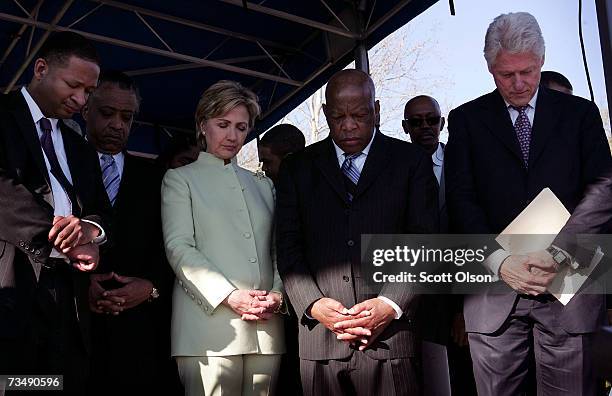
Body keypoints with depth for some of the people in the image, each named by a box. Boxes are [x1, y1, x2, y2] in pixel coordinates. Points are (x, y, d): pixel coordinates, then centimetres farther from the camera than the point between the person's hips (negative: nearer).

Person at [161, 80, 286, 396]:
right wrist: (230, 296, -14)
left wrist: (278, 294, -3)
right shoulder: (180, 178, 9)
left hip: (266, 327, 4)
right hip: (210, 325, -3)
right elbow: (179, 248, -3)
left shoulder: (262, 184, 21)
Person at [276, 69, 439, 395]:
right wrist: (313, 304, -9)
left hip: (391, 336, -1)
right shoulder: (297, 168, 10)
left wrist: (391, 305, -11)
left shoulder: (412, 162, 6)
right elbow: (288, 247, 5)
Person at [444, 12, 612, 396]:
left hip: (569, 285, 1)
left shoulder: (581, 113, 9)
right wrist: (499, 260, -15)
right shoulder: (466, 119, 8)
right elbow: (461, 200, -1)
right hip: (494, 289, 0)